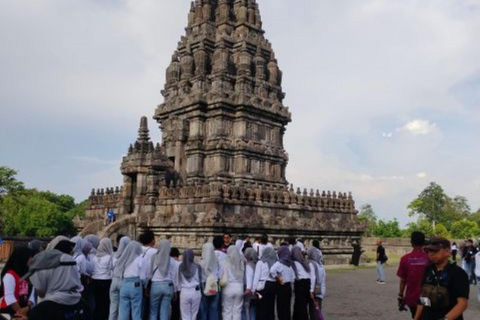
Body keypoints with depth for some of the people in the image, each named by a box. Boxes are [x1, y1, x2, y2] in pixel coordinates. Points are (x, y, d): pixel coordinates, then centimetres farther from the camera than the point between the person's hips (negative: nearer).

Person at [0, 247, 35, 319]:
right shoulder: (10, 275, -11)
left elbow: (32, 295, 5)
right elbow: (9, 297, -18)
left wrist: (28, 308, -12)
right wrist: (19, 311, -18)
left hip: (24, 311, 7)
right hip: (8, 311, -7)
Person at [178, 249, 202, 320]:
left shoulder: (181, 267, -2)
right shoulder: (197, 267, -4)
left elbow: (179, 281, 2)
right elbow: (201, 280, 1)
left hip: (184, 292, 0)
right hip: (196, 292, 0)